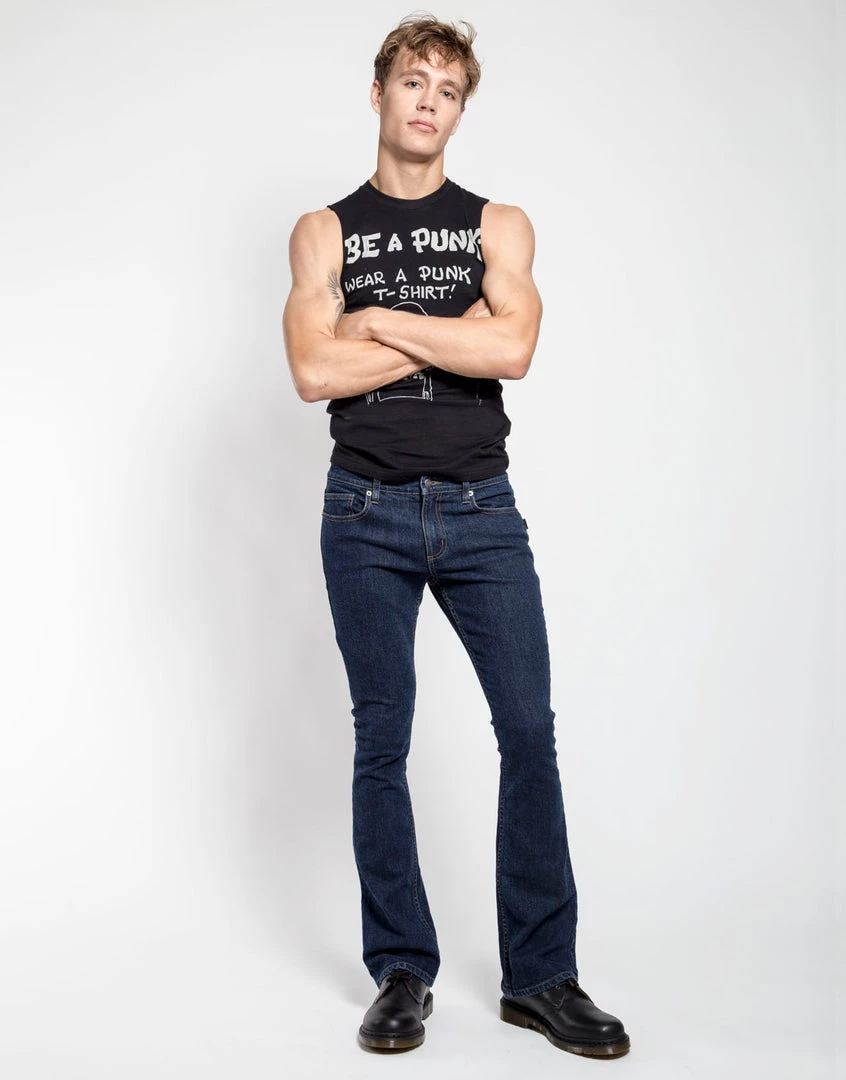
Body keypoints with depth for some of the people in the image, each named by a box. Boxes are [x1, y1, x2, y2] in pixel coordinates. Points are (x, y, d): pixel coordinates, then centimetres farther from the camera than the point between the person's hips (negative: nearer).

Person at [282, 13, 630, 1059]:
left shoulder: (498, 224, 9)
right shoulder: (326, 230, 8)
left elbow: (511, 348, -10)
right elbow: (314, 371, -9)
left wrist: (381, 320, -7)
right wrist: (457, 329, -6)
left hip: (481, 510, 1)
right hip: (368, 513, 0)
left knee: (530, 730, -2)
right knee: (381, 743, 4)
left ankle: (540, 976, 11)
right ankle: (403, 971, 18)